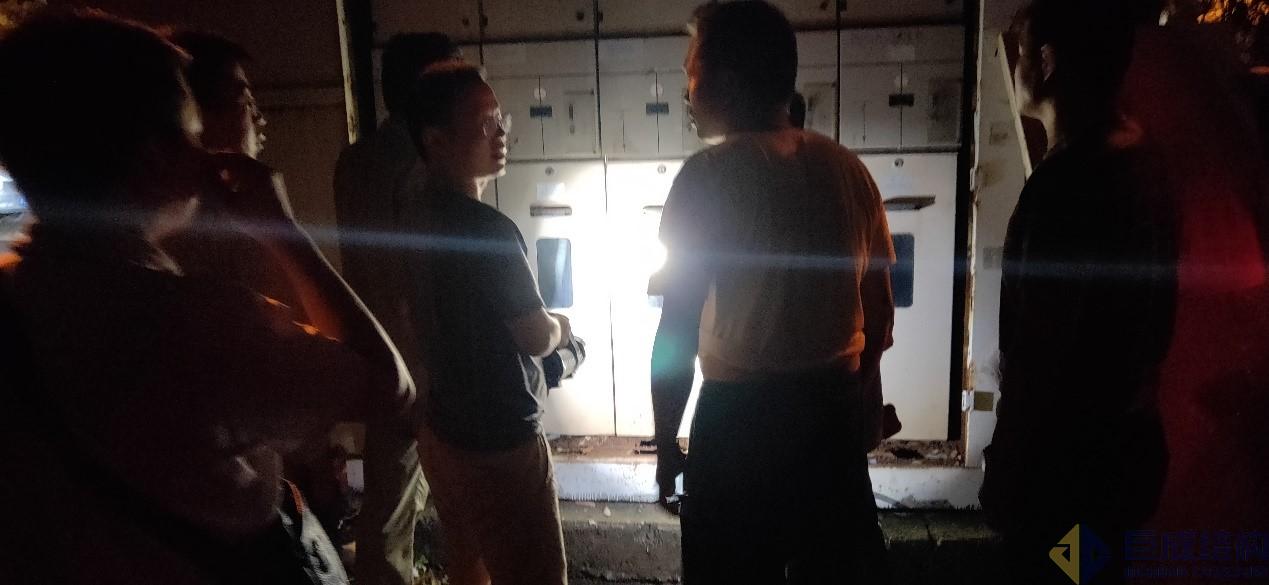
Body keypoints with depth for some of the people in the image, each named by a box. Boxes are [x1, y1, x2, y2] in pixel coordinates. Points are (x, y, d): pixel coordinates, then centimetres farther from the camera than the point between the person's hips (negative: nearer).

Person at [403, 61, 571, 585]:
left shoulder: (422, 215, 3)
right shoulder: (488, 229, -24)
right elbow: (536, 337, -17)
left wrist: (548, 328, 9)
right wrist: (561, 326, 4)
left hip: (443, 429, 9)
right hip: (499, 441, -9)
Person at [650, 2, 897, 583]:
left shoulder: (709, 175, -14)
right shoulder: (847, 168, 1)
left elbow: (677, 330, -15)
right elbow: (879, 311, 8)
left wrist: (666, 442, -4)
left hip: (743, 415, -5)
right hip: (836, 409, 5)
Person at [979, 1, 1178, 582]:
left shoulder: (1069, 180, -24)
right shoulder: (1136, 160, 6)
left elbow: (1043, 353, -24)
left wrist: (1008, 470, -15)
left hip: (1068, 454, -9)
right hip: (1119, 441, 9)